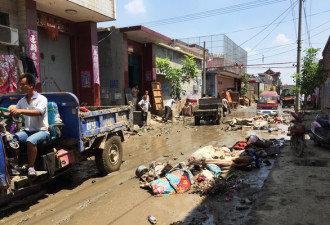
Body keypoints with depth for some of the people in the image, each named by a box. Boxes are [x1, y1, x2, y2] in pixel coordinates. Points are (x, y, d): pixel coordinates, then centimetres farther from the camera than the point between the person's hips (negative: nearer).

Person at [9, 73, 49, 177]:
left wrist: (20, 110, -36)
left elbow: (37, 112, -25)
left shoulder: (41, 99, -7)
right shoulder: (22, 101, 14)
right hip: (27, 131, 6)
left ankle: (31, 167, -21)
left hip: (41, 131, -6)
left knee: (30, 141, -35)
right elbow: (13, 112, 18)